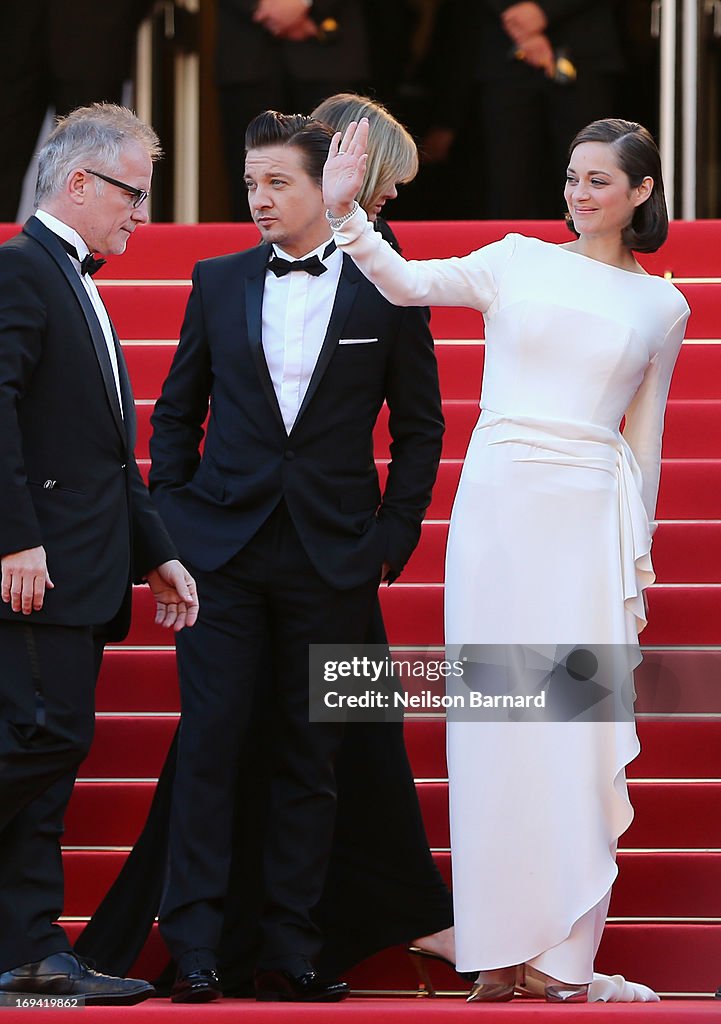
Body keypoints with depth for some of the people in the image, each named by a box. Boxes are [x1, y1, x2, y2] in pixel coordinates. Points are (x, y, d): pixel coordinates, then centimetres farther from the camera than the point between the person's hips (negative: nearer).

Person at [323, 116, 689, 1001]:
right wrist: (345, 213, -23)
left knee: (578, 728, -3)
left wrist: (638, 562, 15)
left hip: (592, 523, 1)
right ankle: (500, 945, 7)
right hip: (497, 505, 0)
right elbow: (407, 283, -8)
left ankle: (563, 954, 4)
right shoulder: (518, 262, 7)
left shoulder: (661, 306, 11)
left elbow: (643, 440, 16)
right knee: (494, 723, 0)